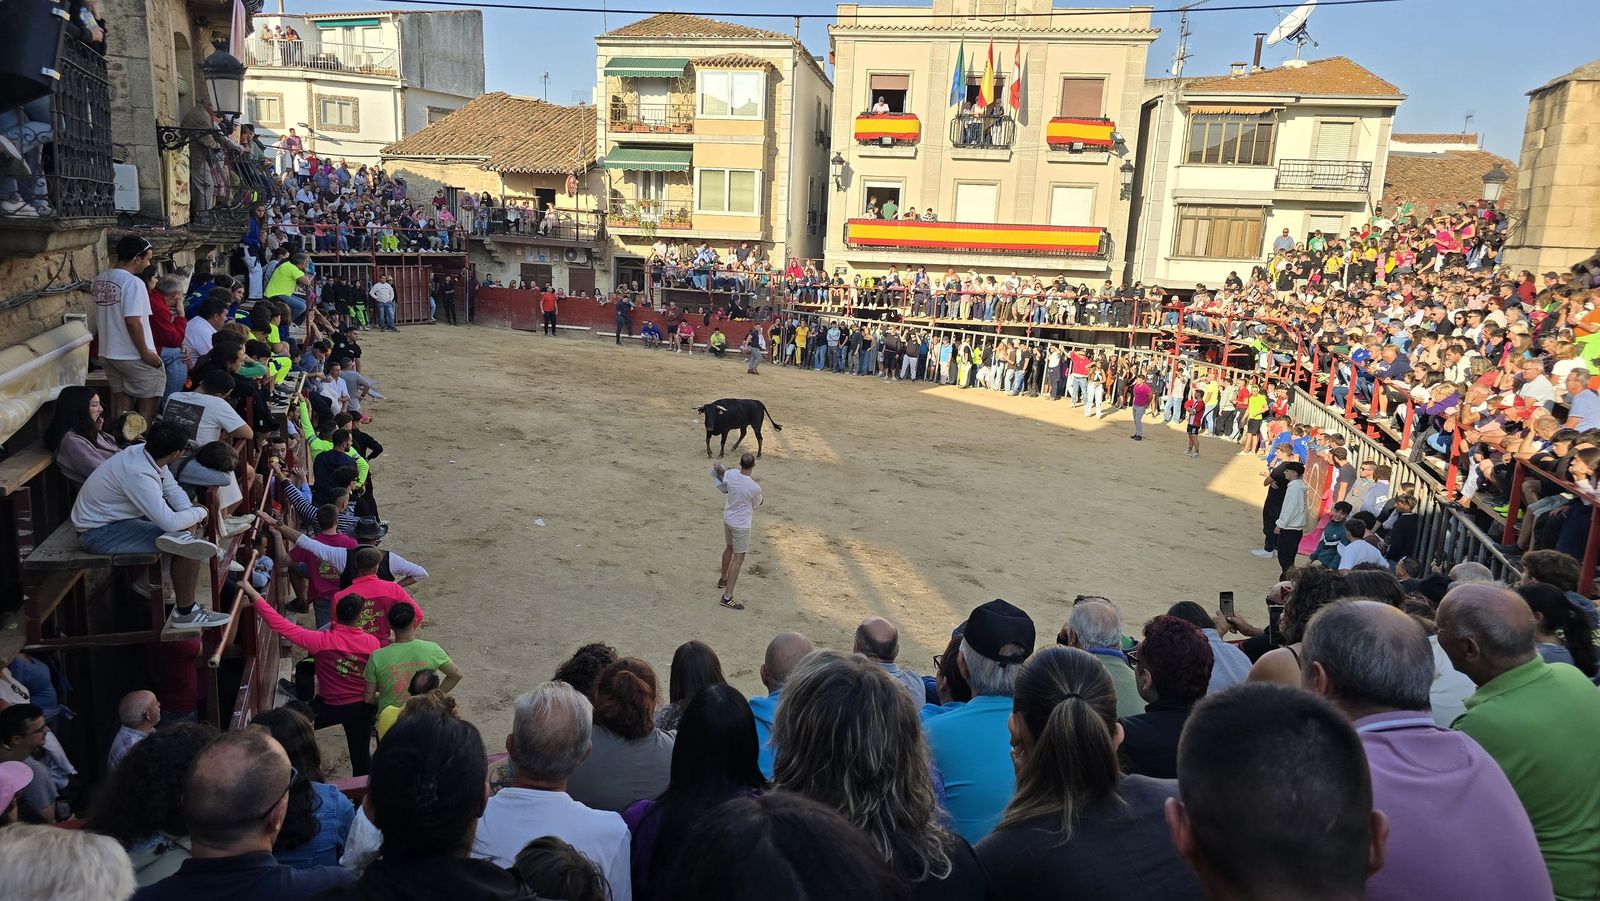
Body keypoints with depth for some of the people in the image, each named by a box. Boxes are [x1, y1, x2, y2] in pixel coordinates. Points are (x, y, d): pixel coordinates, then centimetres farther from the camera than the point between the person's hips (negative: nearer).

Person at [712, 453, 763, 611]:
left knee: (729, 548, 29)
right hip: (741, 525, -7)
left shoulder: (729, 474, -13)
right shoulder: (755, 488, -26)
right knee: (738, 559, -1)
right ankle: (727, 597, -2)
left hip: (728, 519, 7)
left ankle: (723, 579, 50)